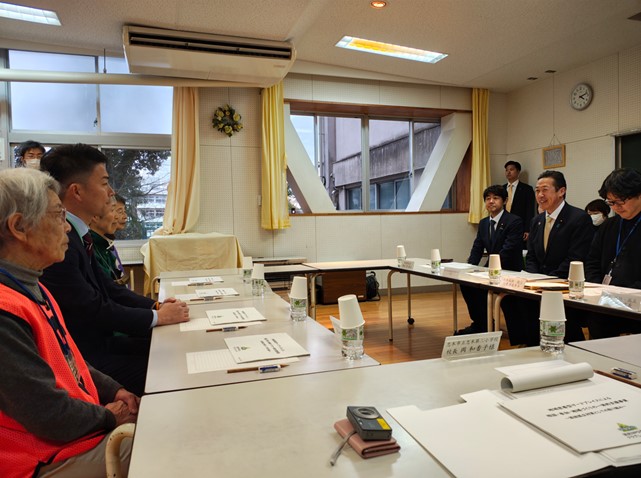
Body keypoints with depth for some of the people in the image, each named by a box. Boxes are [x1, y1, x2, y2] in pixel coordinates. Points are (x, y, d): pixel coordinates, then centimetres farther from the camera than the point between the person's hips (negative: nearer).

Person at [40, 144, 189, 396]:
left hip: (99, 339, 9)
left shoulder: (76, 234, 6)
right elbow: (93, 309, -22)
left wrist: (155, 305, 0)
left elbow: (106, 287, 11)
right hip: (82, 357, -8)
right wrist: (157, 316, -11)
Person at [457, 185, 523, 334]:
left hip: (511, 272, -7)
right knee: (465, 281, -12)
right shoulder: (483, 223, 10)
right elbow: (477, 249, 7)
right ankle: (478, 323, 4)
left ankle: (484, 326, -2)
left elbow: (508, 251, -22)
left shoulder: (515, 221, -13)